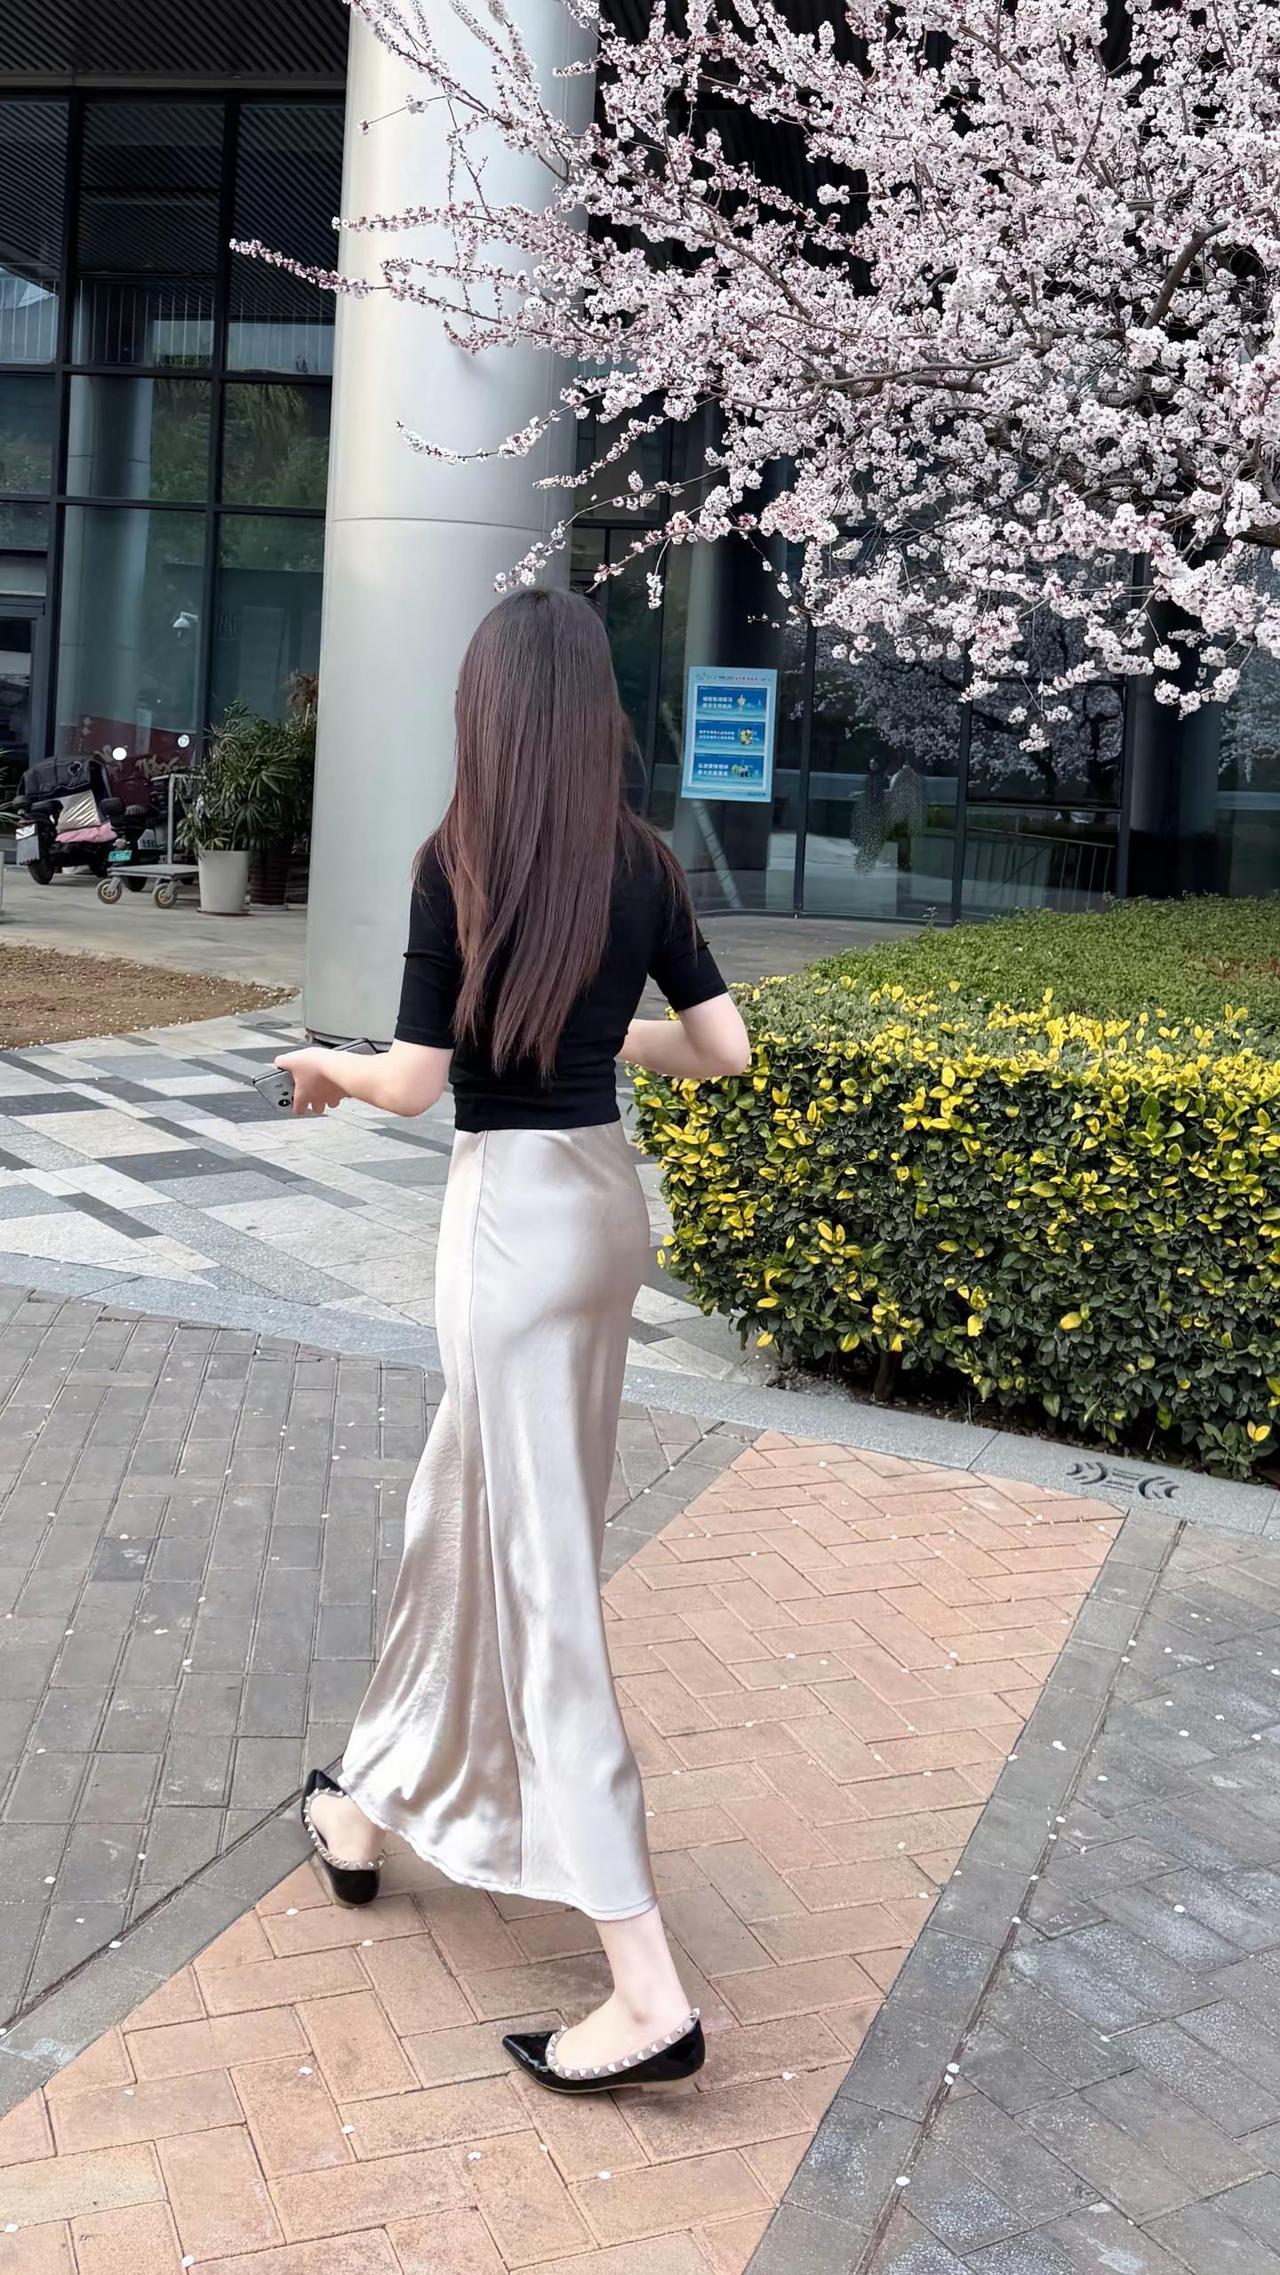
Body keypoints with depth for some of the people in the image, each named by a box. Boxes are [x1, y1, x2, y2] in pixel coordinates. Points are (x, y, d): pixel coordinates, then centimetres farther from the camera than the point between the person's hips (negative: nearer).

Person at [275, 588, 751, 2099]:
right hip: (607, 1195, 7)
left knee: (541, 1565, -4)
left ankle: (645, 1987, -2)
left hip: (511, 1209, -7)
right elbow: (723, 1050, 3)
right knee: (461, 1512, 22)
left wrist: (323, 1066, 8)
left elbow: (415, 1080, -12)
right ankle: (372, 1801, 42)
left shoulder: (457, 865, -12)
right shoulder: (643, 865, 3)